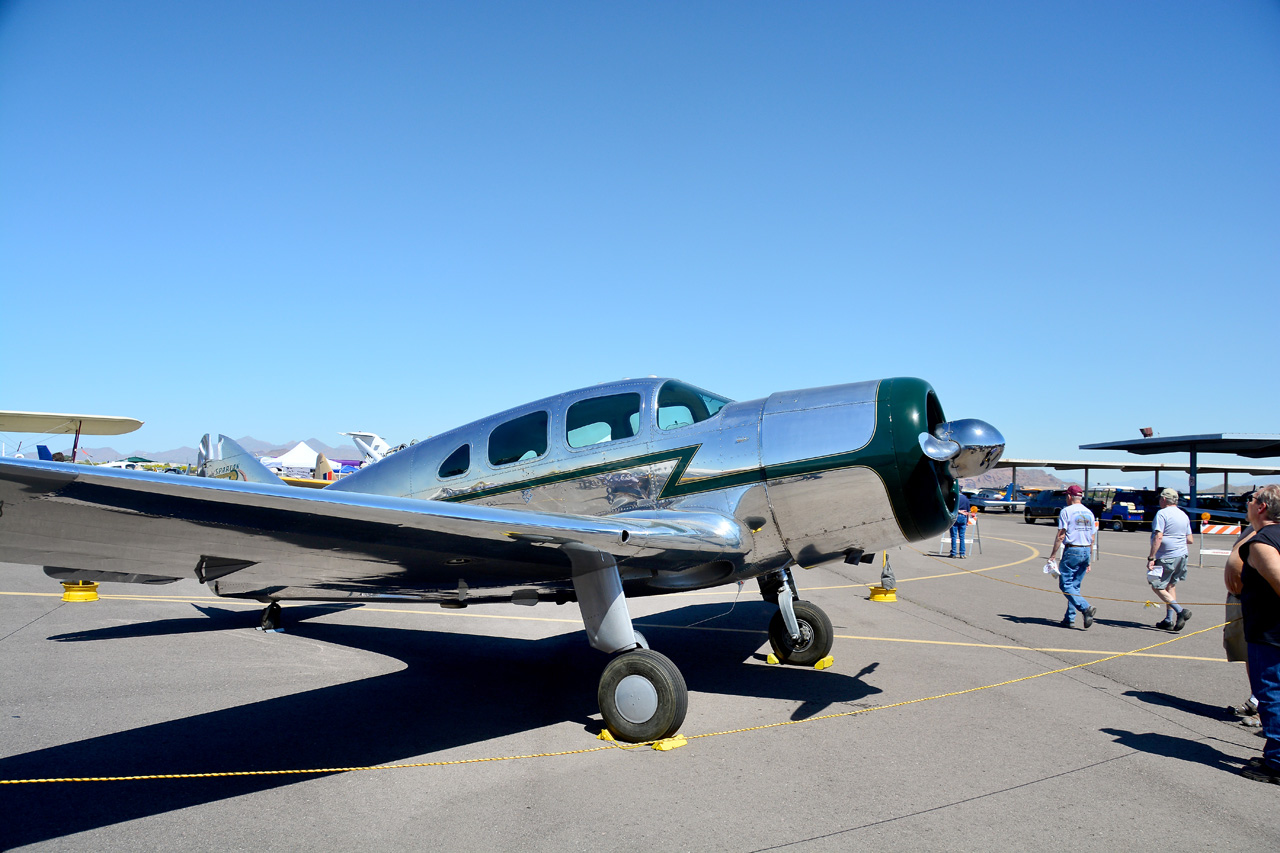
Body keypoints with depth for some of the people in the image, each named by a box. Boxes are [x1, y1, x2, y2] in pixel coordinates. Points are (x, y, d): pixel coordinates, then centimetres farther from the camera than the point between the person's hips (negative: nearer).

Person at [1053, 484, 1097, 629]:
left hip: (1072, 551, -7)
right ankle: (1069, 619, 11)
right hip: (1086, 552, 7)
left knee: (1065, 585, -3)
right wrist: (1088, 560, 20)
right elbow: (1092, 539, 15)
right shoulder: (1089, 513, 13)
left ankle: (1086, 608, -20)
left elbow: (1061, 536, -12)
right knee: (1074, 586, 11)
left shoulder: (1066, 511, -6)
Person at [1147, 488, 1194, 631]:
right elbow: (1190, 540, 14)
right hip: (1181, 555, 8)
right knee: (1171, 586, 16)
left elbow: (1158, 537, -20)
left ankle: (1180, 610, -17)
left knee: (1157, 587, -1)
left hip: (1166, 557, -8)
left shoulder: (1162, 514, -11)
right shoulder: (1184, 515, 12)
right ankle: (1169, 620, 15)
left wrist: (1151, 558, -20)